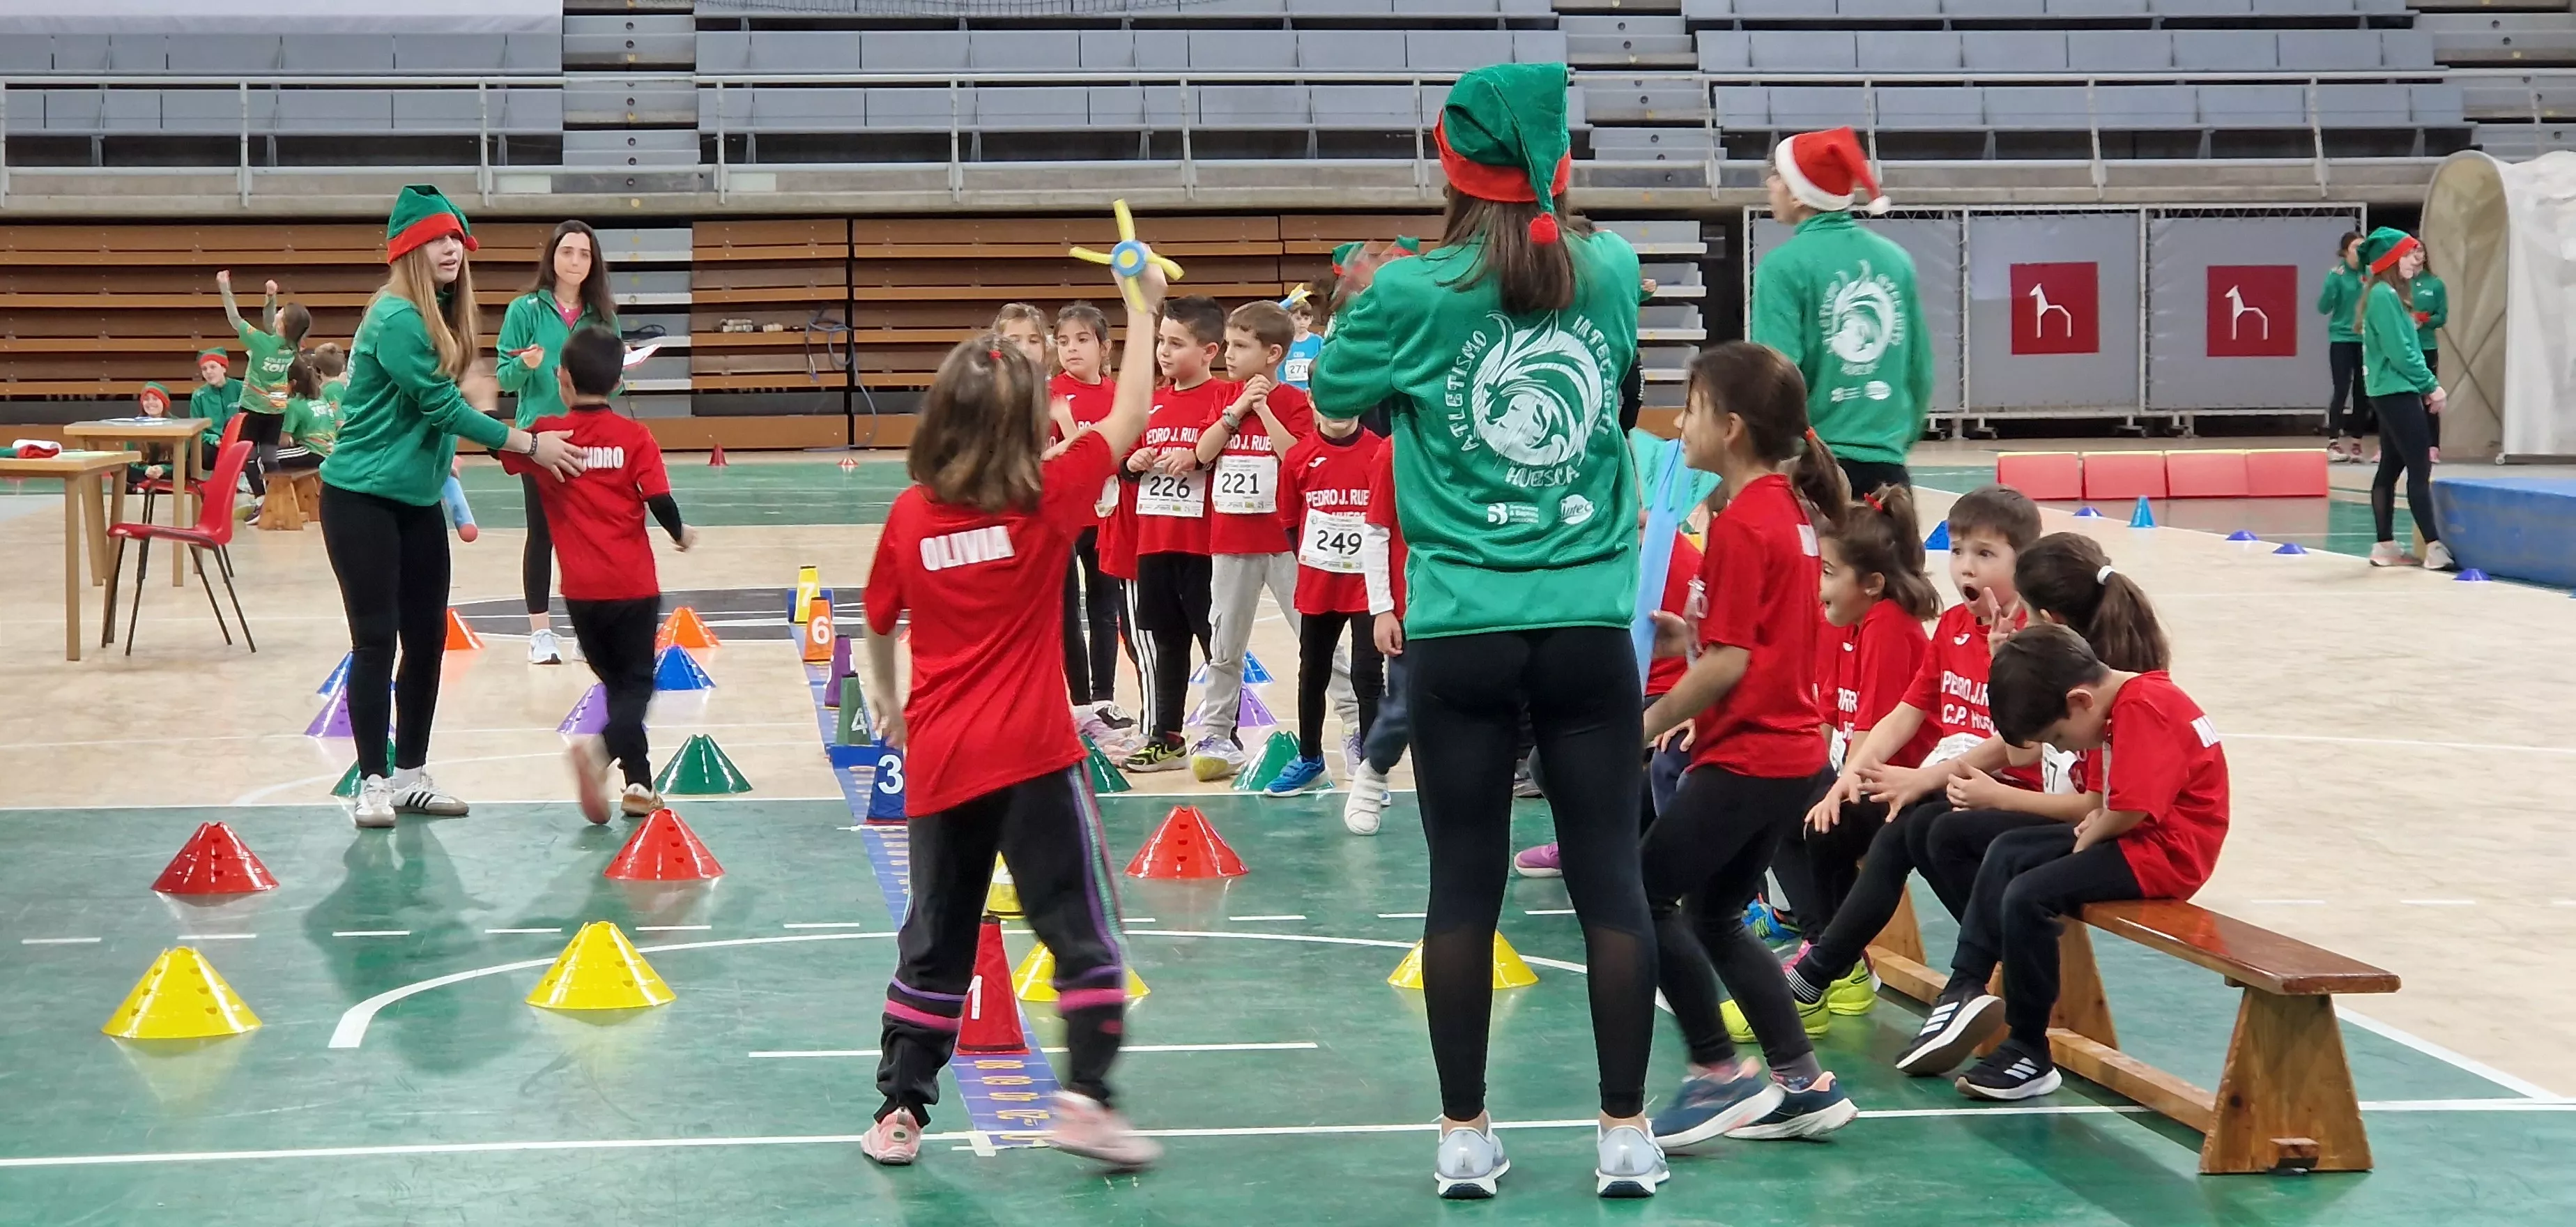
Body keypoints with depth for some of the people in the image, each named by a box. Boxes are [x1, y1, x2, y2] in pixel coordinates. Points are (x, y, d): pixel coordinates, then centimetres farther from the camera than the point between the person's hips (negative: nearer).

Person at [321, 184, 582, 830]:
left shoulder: (445, 317, 8)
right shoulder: (396, 318, -19)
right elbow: (442, 407, -20)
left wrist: (470, 389, -13)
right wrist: (530, 444, -18)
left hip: (417, 500, 8)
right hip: (362, 499, -8)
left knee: (428, 638, 9)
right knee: (376, 639, -4)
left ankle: (409, 776, 19)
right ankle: (372, 783, 4)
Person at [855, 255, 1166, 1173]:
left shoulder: (909, 516, 1)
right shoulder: (1048, 501, -7)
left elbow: (880, 624, 14)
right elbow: (1129, 416, 0)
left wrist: (885, 699, 32)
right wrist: (1143, 306, 7)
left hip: (938, 761, 4)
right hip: (1032, 758, -4)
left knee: (936, 942, 13)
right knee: (1083, 931, 5)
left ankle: (900, 1110, 16)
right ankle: (1086, 1098, -3)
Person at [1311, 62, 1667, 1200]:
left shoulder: (1416, 294, -7)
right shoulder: (1611, 271, 1)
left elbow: (1336, 397, 9)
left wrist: (1355, 306, 28)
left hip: (1460, 630, -1)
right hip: (1589, 625, 1)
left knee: (1465, 883, 7)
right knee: (1610, 877, 6)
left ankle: (1464, 1135, 13)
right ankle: (1626, 1133, 9)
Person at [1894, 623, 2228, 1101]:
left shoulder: (2144, 708, -22)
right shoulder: (2128, 701, 10)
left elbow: (2133, 808, -27)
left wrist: (2089, 837, -9)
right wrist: (2095, 821, -2)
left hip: (2166, 851, -11)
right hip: (2132, 835, 11)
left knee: (2027, 895, -20)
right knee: (2007, 853, 14)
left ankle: (2029, 1055, -10)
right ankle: (1964, 989, 11)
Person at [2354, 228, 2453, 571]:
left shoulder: (2387, 295, 15)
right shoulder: (2385, 296, -15)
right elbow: (2399, 353, -19)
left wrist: (2425, 385, 6)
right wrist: (2431, 386, -11)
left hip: (2392, 392, 10)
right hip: (2396, 391, -10)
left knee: (2391, 467, 10)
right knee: (2420, 468, -11)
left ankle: (2385, 547, 13)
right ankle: (2434, 548, -14)